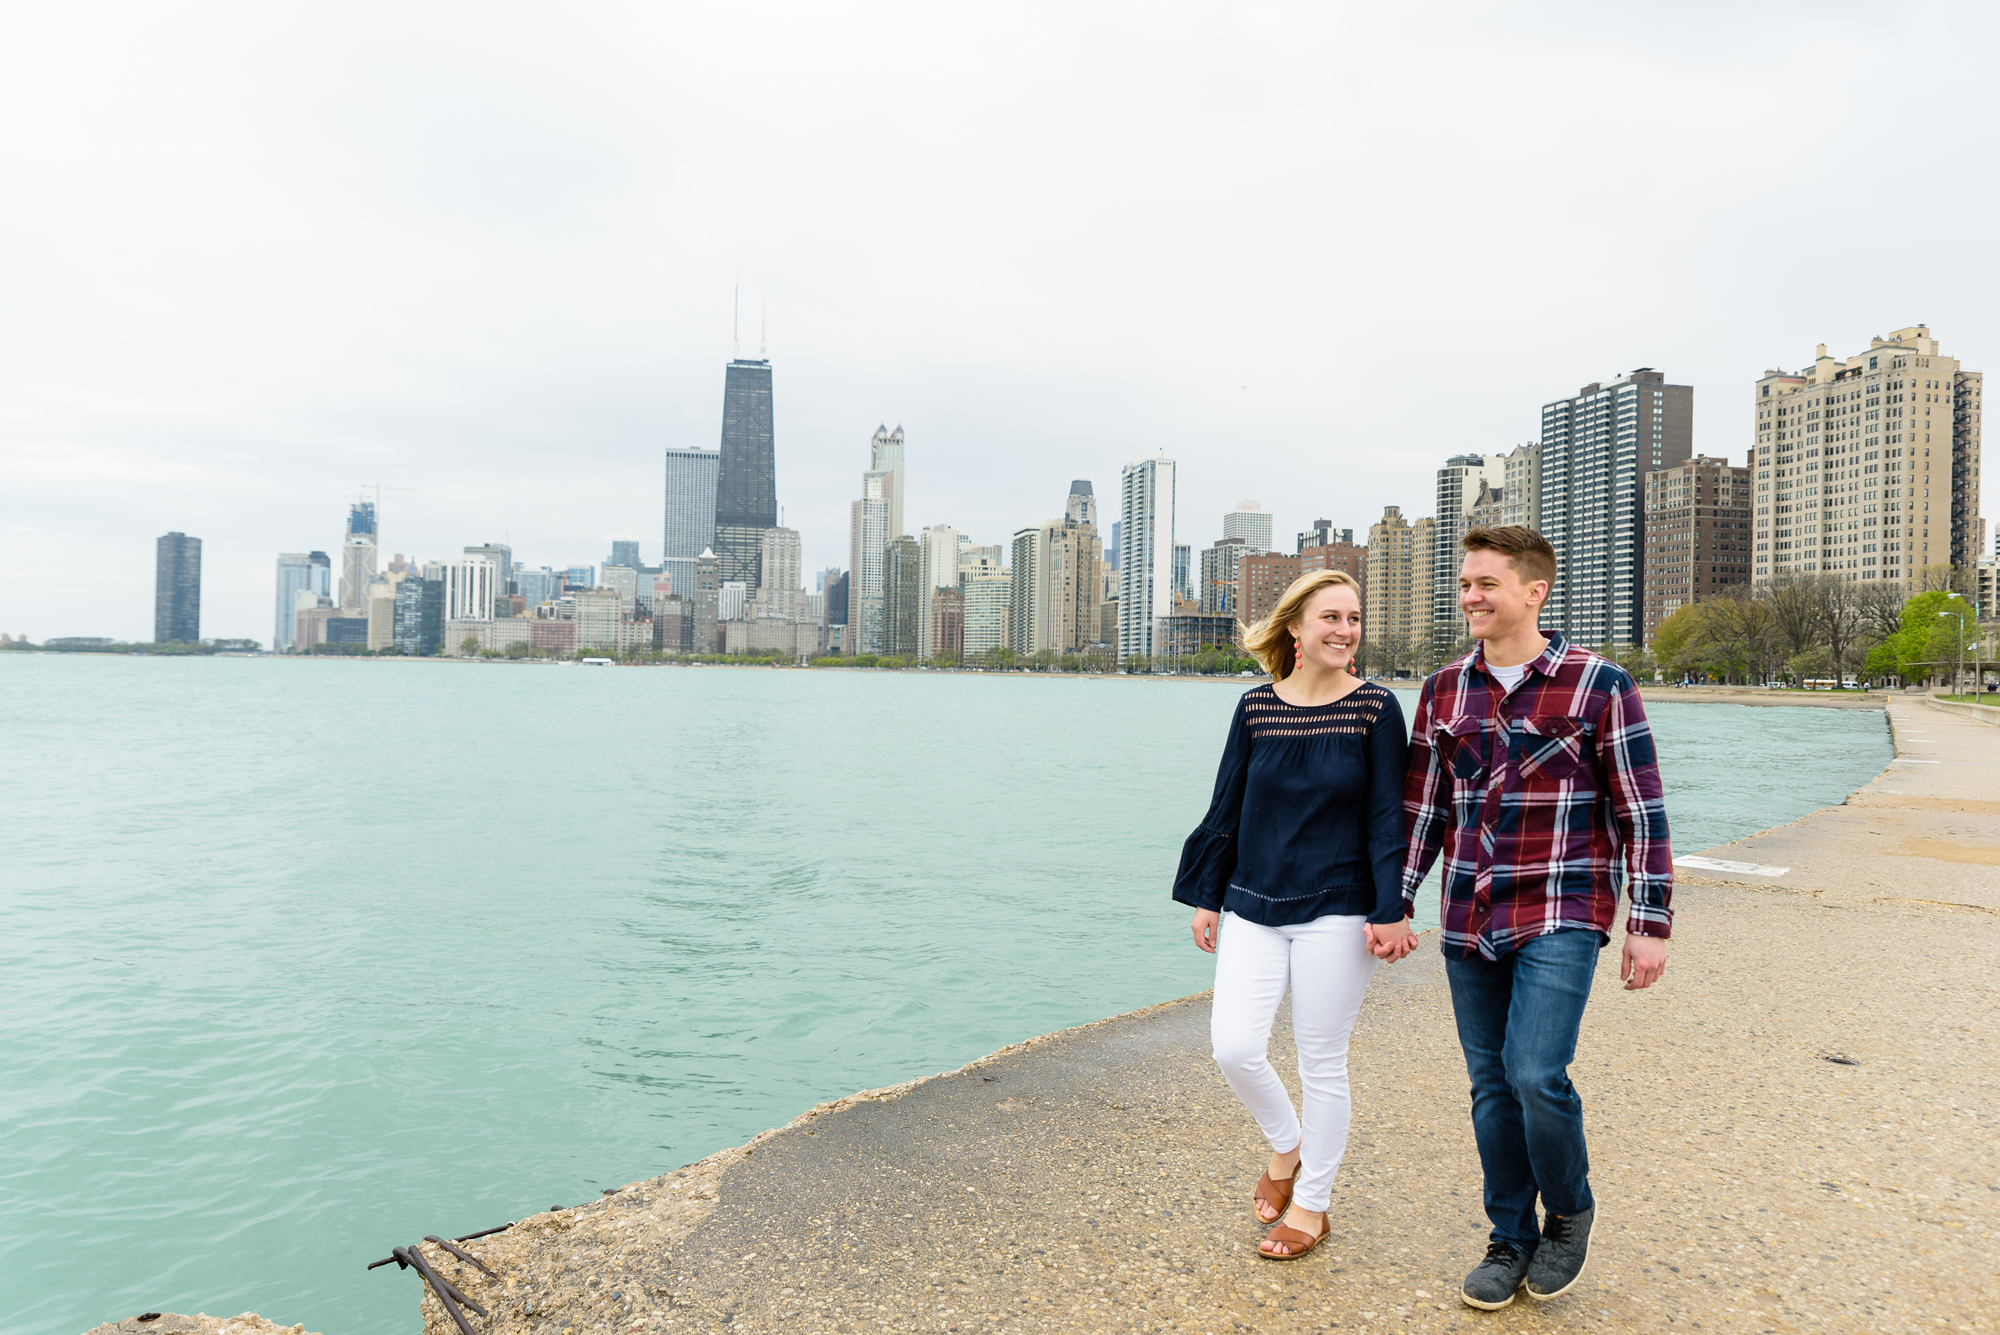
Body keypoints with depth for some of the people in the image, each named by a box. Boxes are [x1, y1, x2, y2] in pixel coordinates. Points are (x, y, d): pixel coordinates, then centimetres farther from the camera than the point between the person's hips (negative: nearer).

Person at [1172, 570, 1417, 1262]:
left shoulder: (1374, 707, -5)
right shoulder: (1256, 706, 2)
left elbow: (1387, 817, -5)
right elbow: (1227, 808, 7)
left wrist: (1390, 911, -10)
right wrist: (1206, 896, 7)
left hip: (1335, 908, -2)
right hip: (1253, 905, 3)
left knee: (1322, 1062, 7)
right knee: (1233, 1047, -5)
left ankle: (1310, 1204, 27)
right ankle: (1287, 1146, 27)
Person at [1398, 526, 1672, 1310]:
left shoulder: (1598, 686, -6)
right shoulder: (1444, 691, 7)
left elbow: (1640, 813, -4)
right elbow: (1421, 809, 11)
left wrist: (1650, 923, -7)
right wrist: (1393, 902, 9)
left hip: (1561, 918, -4)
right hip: (1470, 922, 4)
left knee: (1536, 1075, -14)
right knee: (1492, 1088, 10)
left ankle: (1569, 1212, 16)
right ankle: (1511, 1242, 28)